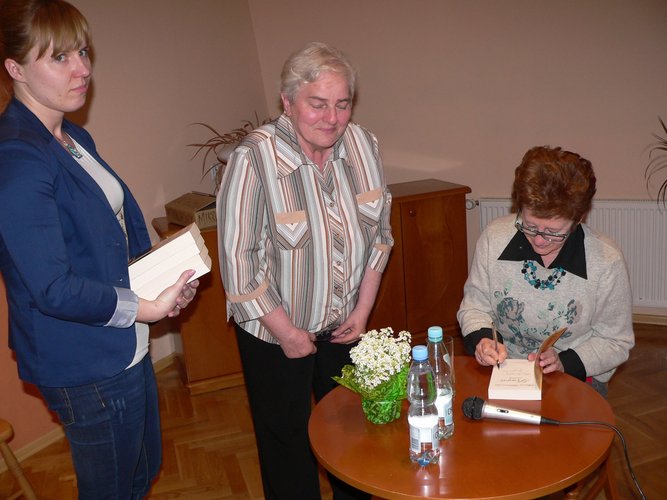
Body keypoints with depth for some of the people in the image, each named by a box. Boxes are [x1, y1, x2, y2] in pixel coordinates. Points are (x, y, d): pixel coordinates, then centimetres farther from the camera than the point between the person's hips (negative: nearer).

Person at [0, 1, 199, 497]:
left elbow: (125, 220, 13)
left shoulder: (75, 139, 6)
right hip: (86, 367, -9)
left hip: (125, 346, 9)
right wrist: (148, 308, -17)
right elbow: (52, 289, -26)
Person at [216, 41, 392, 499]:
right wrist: (287, 332, -14)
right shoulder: (254, 159, -24)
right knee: (287, 437, 14)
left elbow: (379, 232, 3)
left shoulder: (364, 145, -8)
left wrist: (363, 310, -1)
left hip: (345, 325, 5)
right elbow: (238, 259, -20)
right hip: (275, 331, -4)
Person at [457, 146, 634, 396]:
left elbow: (616, 341, -1)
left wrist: (565, 362, -17)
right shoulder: (495, 237, -8)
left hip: (576, 376, 1)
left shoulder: (606, 262, -13)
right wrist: (481, 338, -15)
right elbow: (474, 305, 6)